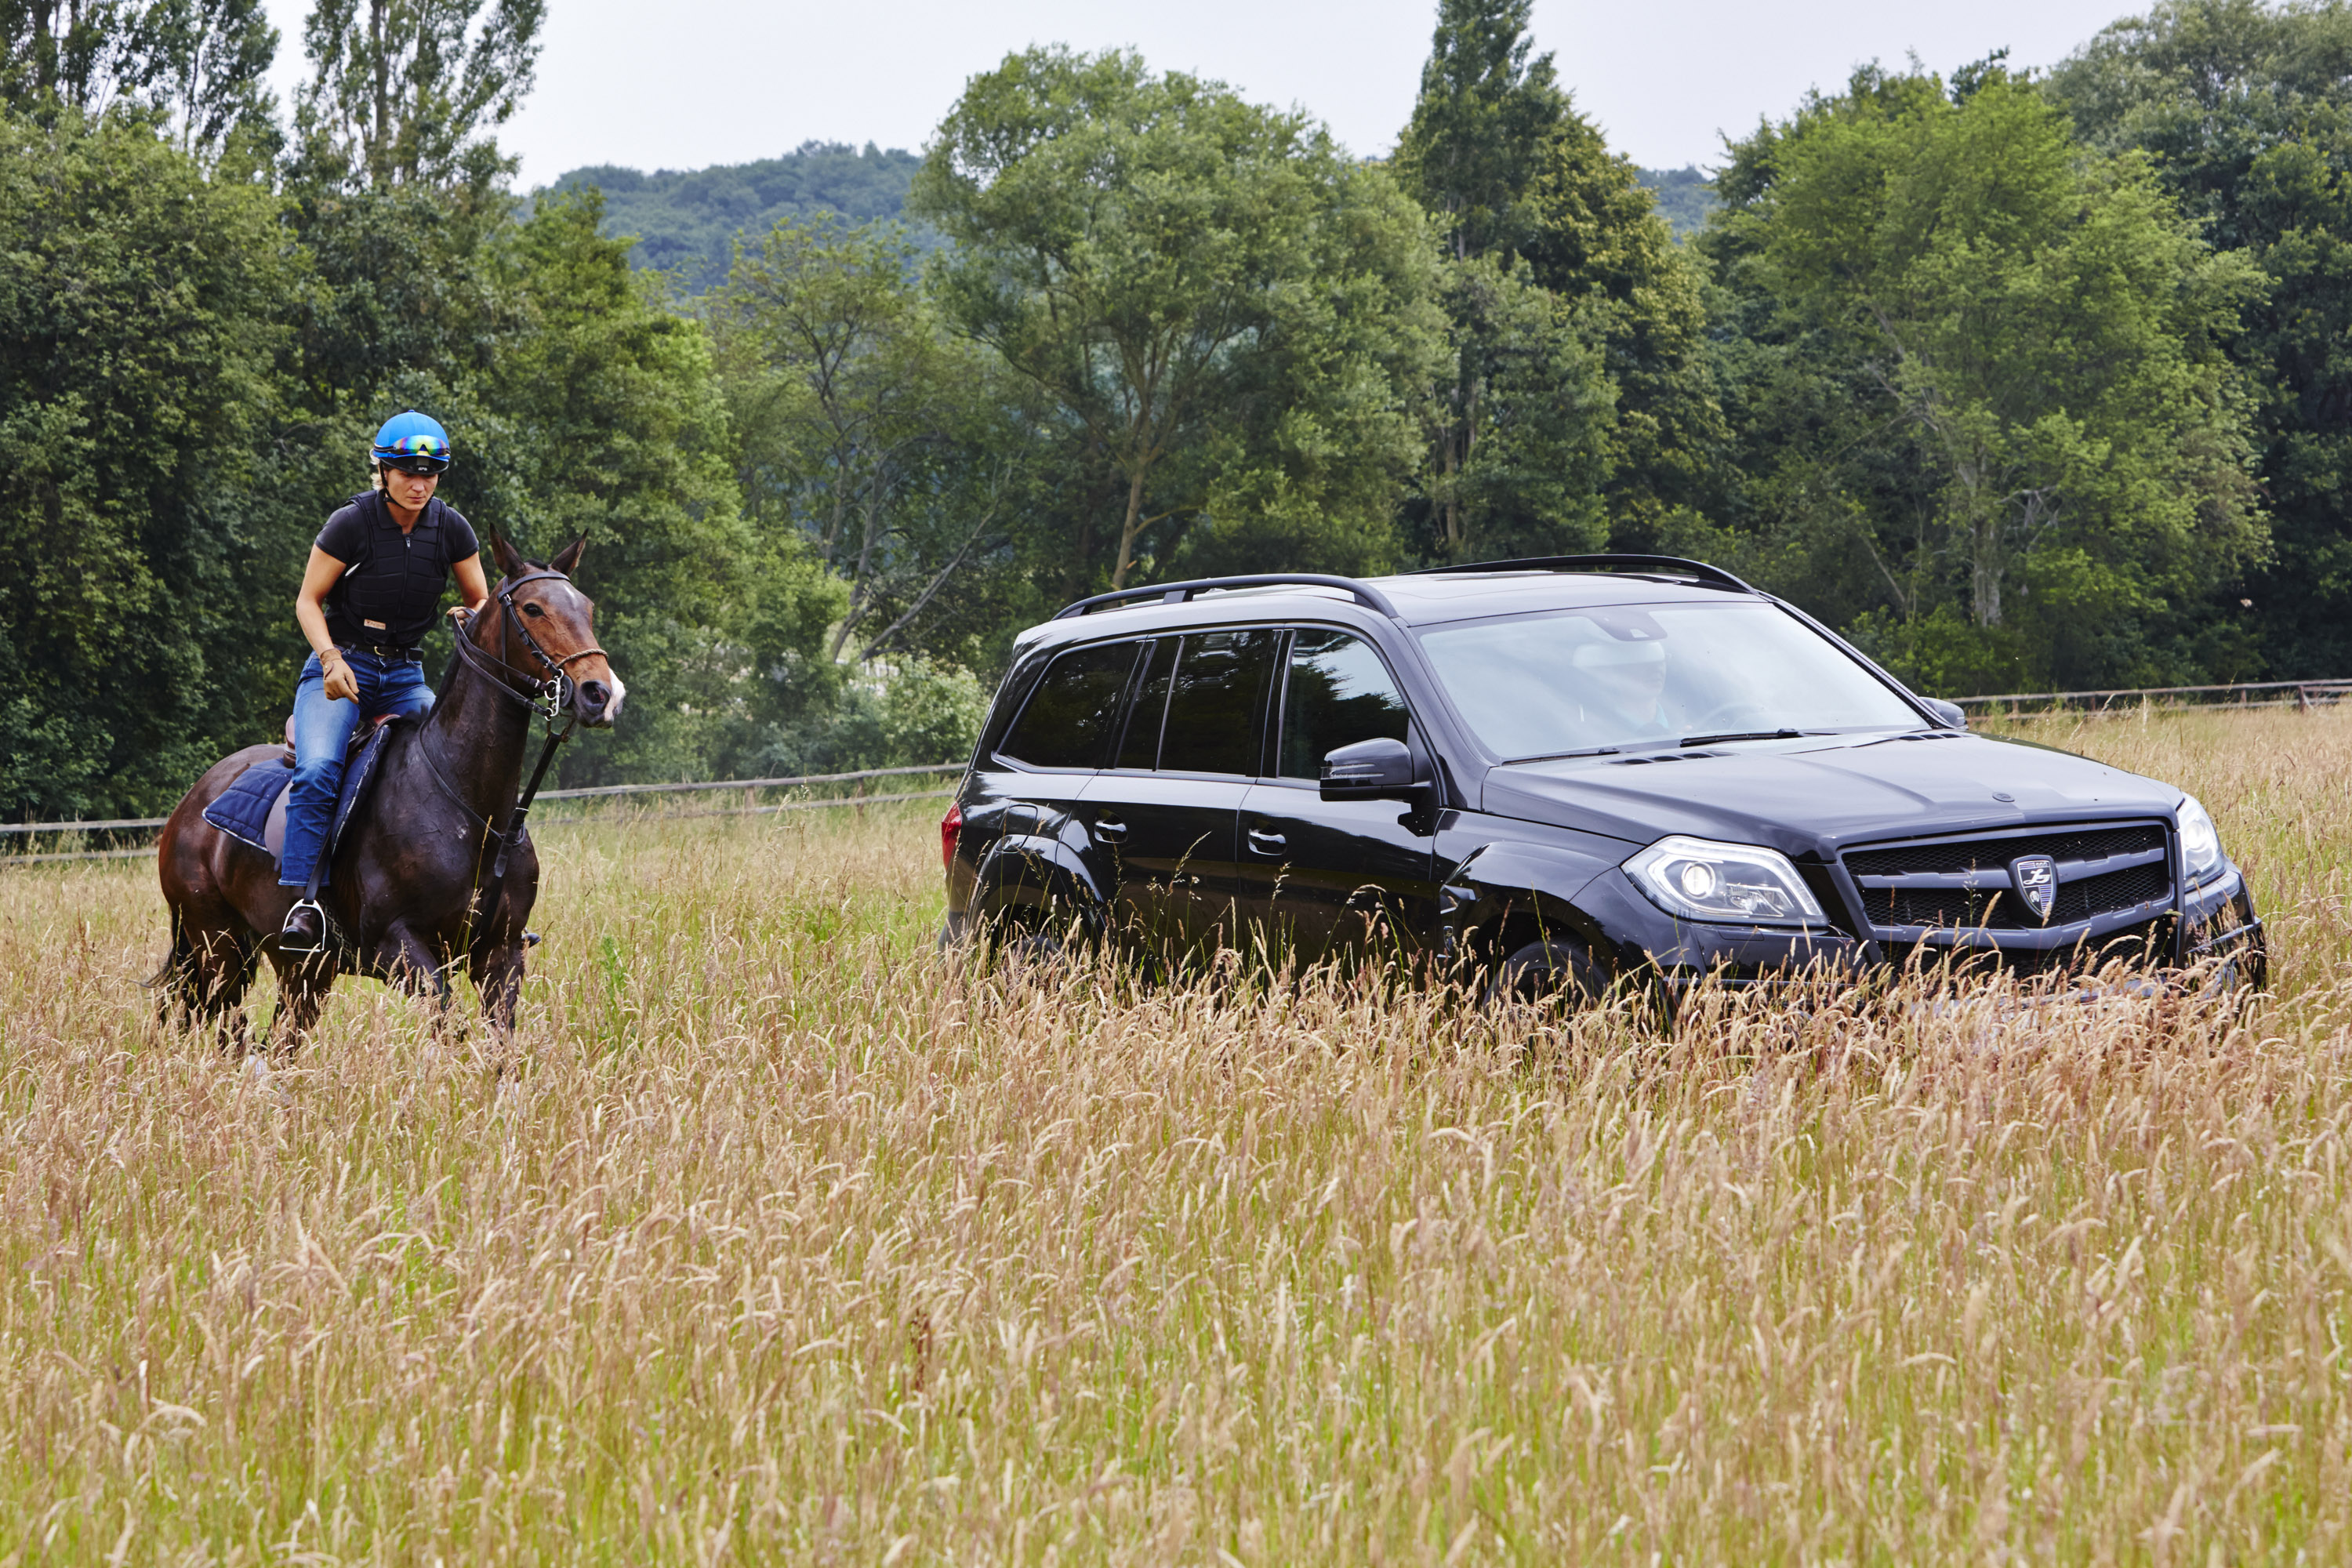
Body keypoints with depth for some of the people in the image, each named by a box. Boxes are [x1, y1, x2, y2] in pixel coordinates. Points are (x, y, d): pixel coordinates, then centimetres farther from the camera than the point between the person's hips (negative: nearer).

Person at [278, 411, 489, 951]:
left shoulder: (451, 528, 0)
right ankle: (302, 898, -27)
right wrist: (331, 658, -21)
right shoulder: (351, 523, -10)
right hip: (341, 669, -4)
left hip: (406, 675, 4)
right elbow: (308, 601, -4)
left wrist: (474, 620, -15)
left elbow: (481, 601, 10)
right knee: (318, 770, -30)